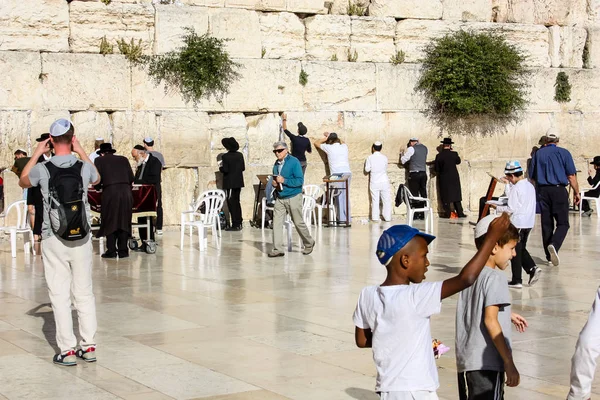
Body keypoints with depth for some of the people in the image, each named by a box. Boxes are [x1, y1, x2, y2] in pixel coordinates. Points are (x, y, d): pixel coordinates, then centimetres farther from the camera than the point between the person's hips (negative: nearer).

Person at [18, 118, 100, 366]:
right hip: (81, 239, 2)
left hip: (53, 240, -2)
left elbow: (23, 182, 14)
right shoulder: (84, 167, -5)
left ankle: (67, 351, 4)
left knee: (59, 295, 3)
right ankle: (89, 346, 15)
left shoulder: (42, 169, -9)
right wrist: (82, 152, 21)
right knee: (84, 293, 11)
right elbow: (97, 179, 21)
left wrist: (36, 154, 19)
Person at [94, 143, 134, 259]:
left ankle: (111, 251, 2)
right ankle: (123, 251, 8)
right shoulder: (123, 159, 18)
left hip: (110, 192, -3)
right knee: (124, 221, 8)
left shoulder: (99, 160, 9)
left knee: (110, 222, 5)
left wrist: (100, 186, 23)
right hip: (126, 192, 3)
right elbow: (131, 178, 13)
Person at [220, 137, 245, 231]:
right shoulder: (240, 155, 3)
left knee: (231, 203, -1)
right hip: (239, 182, 6)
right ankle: (239, 224, 19)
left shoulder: (226, 156, -14)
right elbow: (243, 168, 6)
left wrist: (220, 167, 2)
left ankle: (235, 225, -3)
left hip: (230, 183, -6)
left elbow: (225, 170, -18)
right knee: (236, 202, 16)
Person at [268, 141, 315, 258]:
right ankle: (278, 249, -1)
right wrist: (274, 182, -1)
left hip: (293, 198, -6)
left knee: (298, 222, 6)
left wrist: (284, 181, -23)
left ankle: (309, 244, 27)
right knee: (276, 222, -4)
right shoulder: (277, 164, 7)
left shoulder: (294, 162, -12)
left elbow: (300, 181, -18)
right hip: (279, 198, 6)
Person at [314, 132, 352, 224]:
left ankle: (342, 218, -6)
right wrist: (331, 136, 47)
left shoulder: (329, 147, 6)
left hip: (337, 173, -4)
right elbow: (341, 142, 44)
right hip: (347, 172, 4)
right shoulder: (344, 146, 17)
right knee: (346, 196, 9)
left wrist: (325, 138, 31)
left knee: (339, 196, -2)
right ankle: (348, 218, 8)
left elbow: (316, 143, 22)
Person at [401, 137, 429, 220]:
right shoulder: (424, 148, 11)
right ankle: (423, 214, 8)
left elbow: (403, 160, -3)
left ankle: (416, 215, -4)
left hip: (414, 174, -6)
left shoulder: (411, 149, -7)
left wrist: (403, 154, 15)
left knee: (414, 194, -3)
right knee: (423, 193, 7)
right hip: (423, 173, 6)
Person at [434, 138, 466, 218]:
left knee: (446, 196, 6)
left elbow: (437, 169, -8)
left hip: (444, 179, -1)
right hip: (454, 177, 2)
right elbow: (458, 161, 14)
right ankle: (460, 213, 9)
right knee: (456, 195, 9)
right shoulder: (454, 154, -8)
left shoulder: (439, 156, -12)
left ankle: (447, 213, 4)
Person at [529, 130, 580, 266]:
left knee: (546, 224, 8)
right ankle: (554, 245, -27)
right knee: (563, 223, 1)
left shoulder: (538, 154, 9)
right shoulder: (564, 153, 0)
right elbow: (571, 176, -4)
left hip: (542, 191, 3)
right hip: (559, 190, -3)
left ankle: (549, 257, 11)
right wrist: (577, 192, 4)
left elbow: (532, 176, 12)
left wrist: (535, 194, 24)